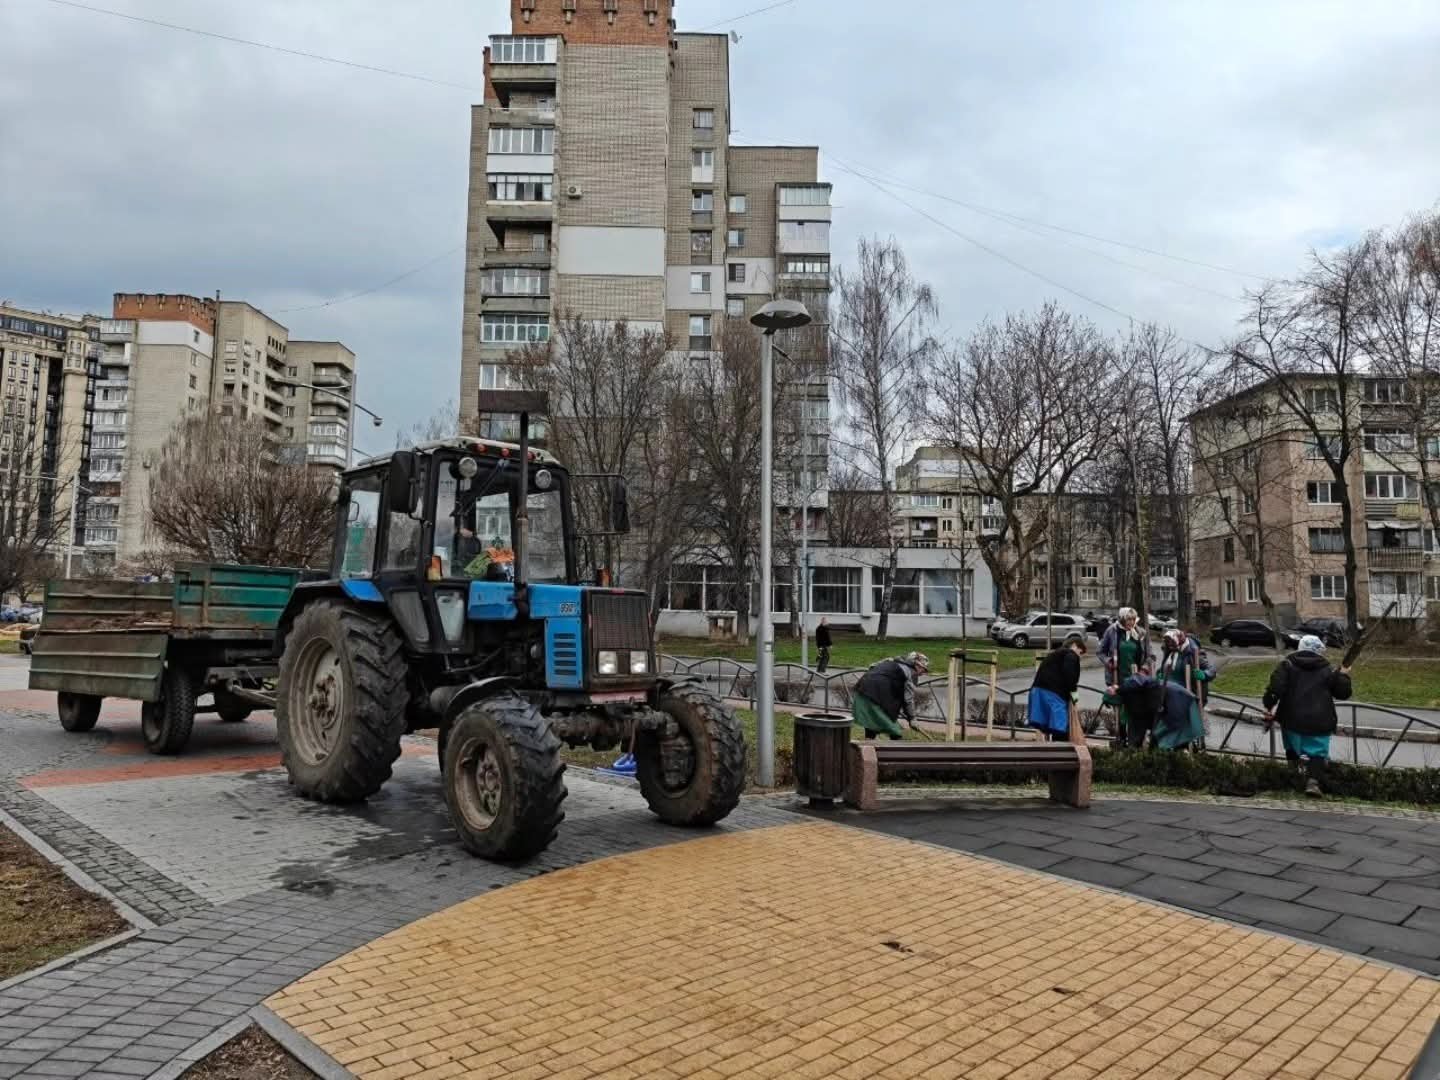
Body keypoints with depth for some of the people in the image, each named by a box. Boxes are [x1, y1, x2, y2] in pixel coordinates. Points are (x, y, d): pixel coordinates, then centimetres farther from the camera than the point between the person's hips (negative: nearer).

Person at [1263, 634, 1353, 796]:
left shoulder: (1287, 665, 3)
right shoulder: (1328, 671, 7)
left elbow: (1276, 687, -11)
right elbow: (1343, 693, 14)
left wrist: (1269, 706, -6)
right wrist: (1343, 675, 30)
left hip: (1293, 720, 0)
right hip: (1319, 722, 0)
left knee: (1293, 748, 21)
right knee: (1317, 753, 4)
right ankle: (1313, 780, -14)